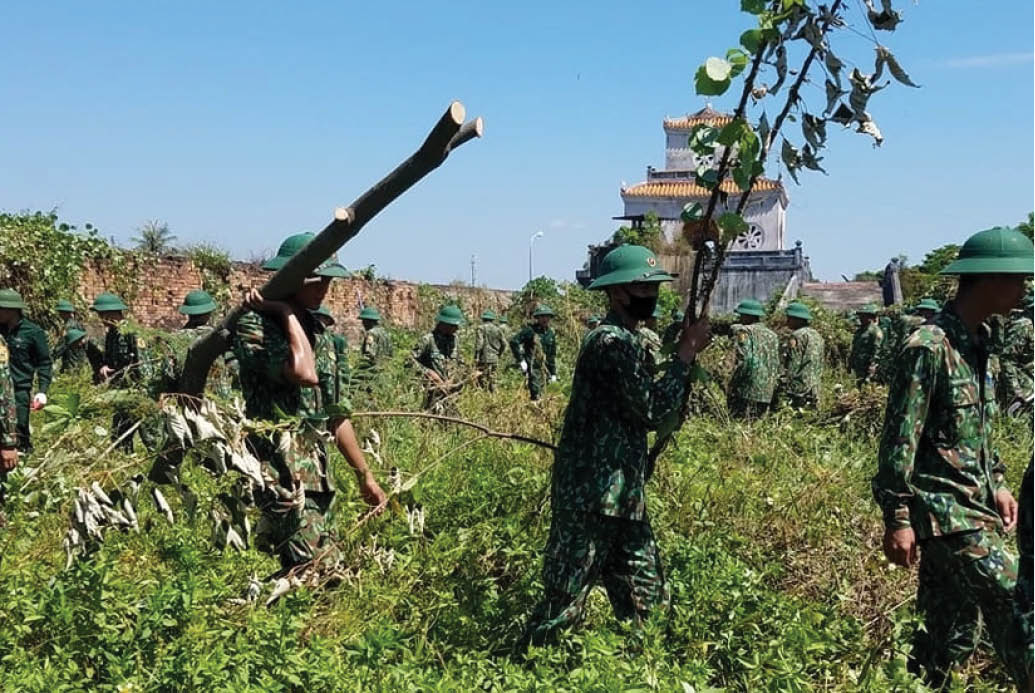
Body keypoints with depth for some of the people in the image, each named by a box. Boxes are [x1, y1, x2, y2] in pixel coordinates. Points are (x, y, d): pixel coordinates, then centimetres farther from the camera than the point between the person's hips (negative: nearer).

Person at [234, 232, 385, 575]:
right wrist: (287, 313, -14)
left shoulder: (318, 334, 16)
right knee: (321, 575, -16)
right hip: (282, 473, -8)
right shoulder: (255, 326, -9)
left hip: (318, 474, 9)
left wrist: (365, 475, 23)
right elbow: (305, 373, -27)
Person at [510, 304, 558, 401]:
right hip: (531, 367, -6)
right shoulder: (530, 329, -8)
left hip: (543, 369, 6)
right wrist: (520, 360, -16)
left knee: (540, 394, 10)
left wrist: (553, 373, 15)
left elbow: (552, 355, 17)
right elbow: (514, 342, -15)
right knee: (535, 394, -14)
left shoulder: (551, 333, 11)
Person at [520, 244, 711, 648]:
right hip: (591, 497, -10)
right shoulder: (612, 342, -16)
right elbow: (653, 409, -20)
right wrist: (686, 353, -12)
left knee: (646, 601, 14)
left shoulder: (626, 339, 17)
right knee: (565, 602, -2)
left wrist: (684, 351, 9)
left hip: (619, 496, 10)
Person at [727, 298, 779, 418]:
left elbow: (744, 360, -16)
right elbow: (777, 367, 14)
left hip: (747, 392, -7)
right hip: (767, 394, 7)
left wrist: (732, 385, -10)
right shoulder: (772, 335, 16)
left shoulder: (744, 331, -6)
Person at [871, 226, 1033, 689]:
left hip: (973, 505, 9)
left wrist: (996, 484, 16)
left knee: (952, 635, 13)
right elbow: (899, 439, -18)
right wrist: (897, 518, -18)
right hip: (945, 510, -9)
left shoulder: (976, 342, 11)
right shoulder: (929, 347, -17)